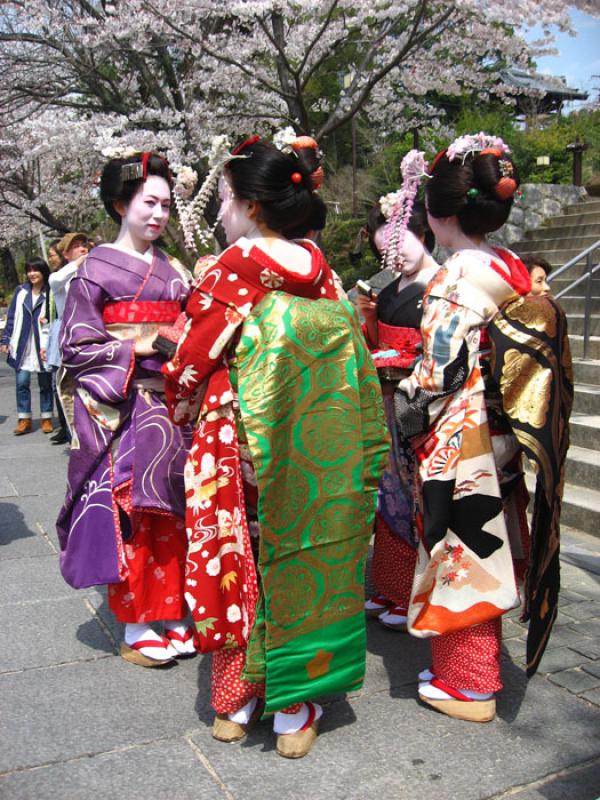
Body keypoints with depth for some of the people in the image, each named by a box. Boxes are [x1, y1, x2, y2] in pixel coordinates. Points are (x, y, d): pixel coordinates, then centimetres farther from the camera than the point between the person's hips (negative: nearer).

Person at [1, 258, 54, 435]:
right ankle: (24, 420, 9)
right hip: (22, 346, 3)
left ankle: (46, 419, 16)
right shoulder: (21, 291, 6)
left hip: (43, 345, -2)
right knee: (22, 382, 1)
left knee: (45, 384, 7)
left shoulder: (50, 293, -4)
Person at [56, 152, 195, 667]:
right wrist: (141, 347, -14)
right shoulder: (96, 269, -1)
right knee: (127, 510, -2)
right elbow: (77, 348, -6)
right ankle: (137, 627, 11)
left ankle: (171, 615, 19)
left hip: (171, 404, 5)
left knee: (171, 511, 7)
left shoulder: (173, 271, 14)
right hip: (120, 407, -5)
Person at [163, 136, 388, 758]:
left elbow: (190, 363, -5)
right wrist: (361, 461, 17)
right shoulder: (320, 271, 4)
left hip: (242, 450, -5)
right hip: (316, 456, 5)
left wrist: (179, 410, 16)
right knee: (302, 563, 12)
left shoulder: (229, 271, -11)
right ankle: (294, 711, 25)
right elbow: (348, 367, 8)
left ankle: (236, 702, 25)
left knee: (237, 565, 9)